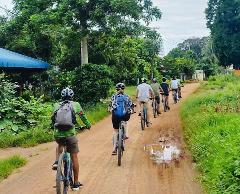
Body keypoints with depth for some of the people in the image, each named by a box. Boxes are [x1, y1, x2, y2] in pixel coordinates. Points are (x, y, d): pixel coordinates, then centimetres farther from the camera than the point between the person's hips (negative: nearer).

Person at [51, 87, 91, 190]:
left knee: (59, 145, 38)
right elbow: (82, 116, 18)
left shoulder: (57, 105, 13)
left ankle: (57, 162, 15)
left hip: (57, 134, 2)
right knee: (74, 157, 12)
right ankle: (76, 183, 20)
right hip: (70, 134, -2)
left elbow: (53, 118, 21)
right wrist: (88, 125, 36)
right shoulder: (75, 104, 8)